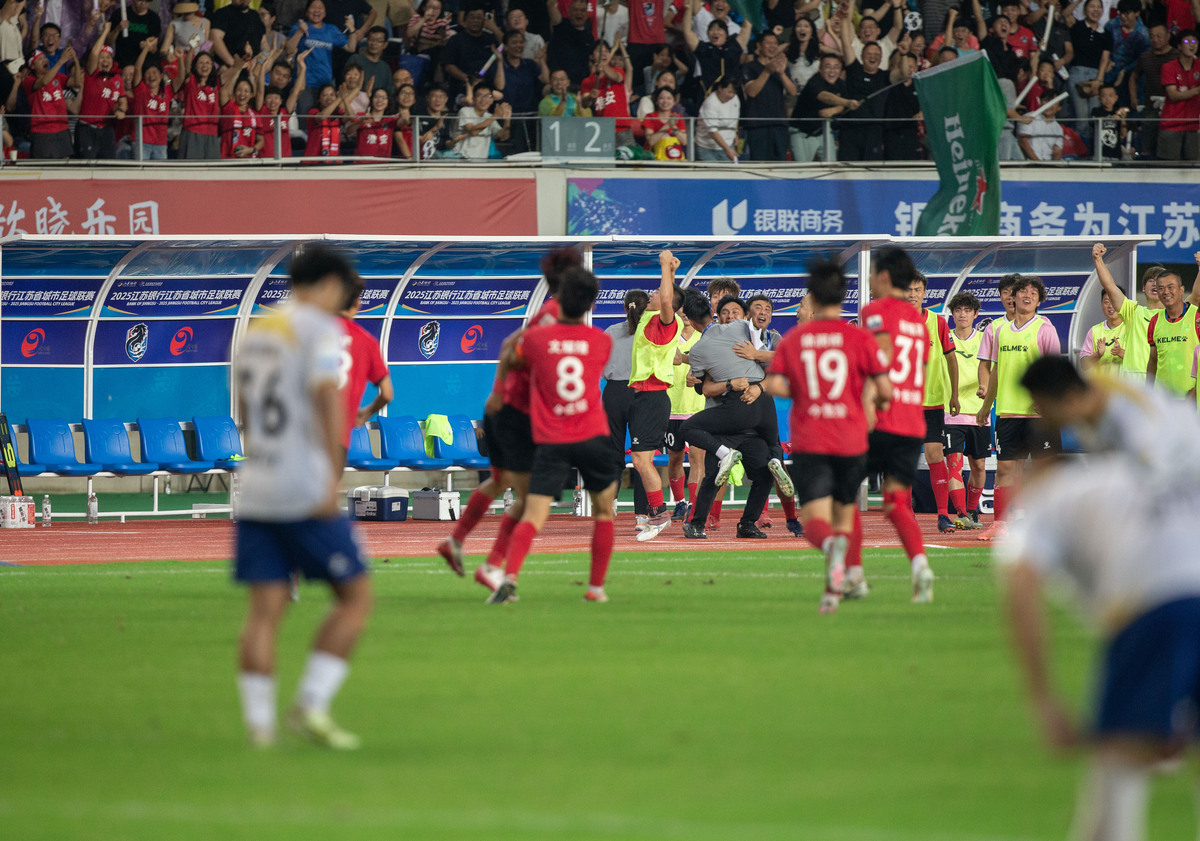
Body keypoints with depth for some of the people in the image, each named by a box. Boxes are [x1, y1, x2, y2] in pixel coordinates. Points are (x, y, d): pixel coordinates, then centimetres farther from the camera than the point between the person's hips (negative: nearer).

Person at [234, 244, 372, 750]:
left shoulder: (255, 333, 17)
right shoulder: (322, 329, -6)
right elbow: (327, 397, -18)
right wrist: (334, 476, -19)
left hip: (254, 490, 7)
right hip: (305, 492, -7)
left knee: (264, 611, 4)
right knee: (356, 598, 4)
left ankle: (259, 725, -3)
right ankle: (311, 707, -4)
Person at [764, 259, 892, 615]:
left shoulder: (793, 340, 4)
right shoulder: (858, 338, -2)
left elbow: (773, 385, -5)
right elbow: (884, 389, -7)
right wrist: (880, 401, 16)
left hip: (808, 442, 0)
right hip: (851, 439, 0)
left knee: (814, 520, -6)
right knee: (844, 514, 17)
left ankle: (832, 544, -42)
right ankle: (833, 590, 10)